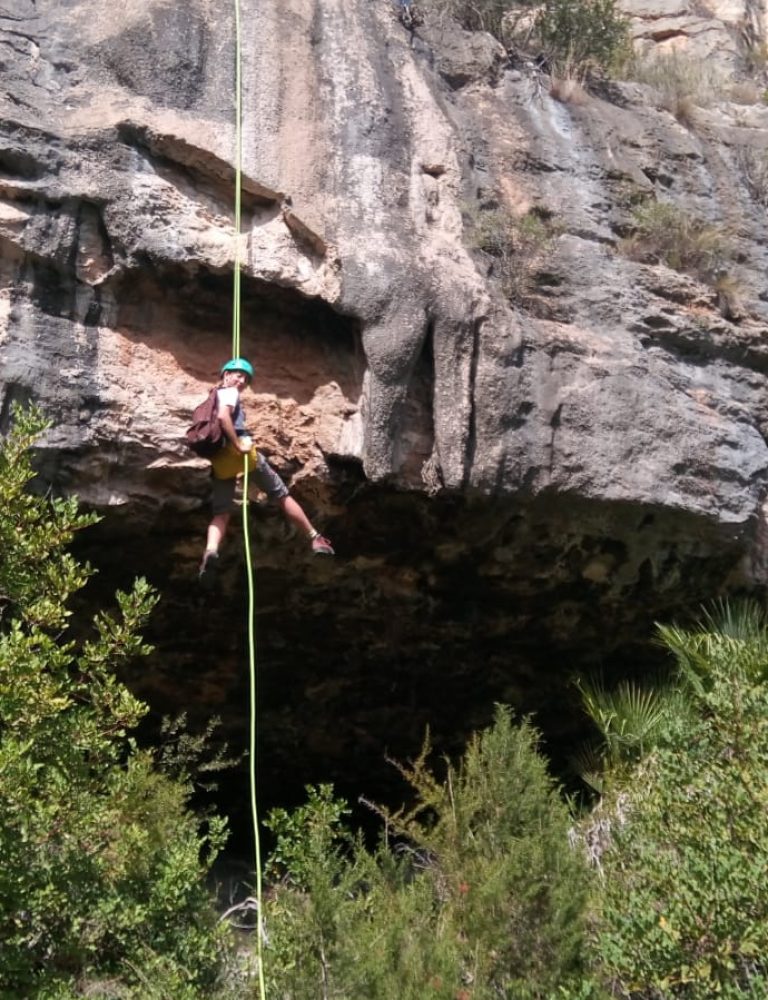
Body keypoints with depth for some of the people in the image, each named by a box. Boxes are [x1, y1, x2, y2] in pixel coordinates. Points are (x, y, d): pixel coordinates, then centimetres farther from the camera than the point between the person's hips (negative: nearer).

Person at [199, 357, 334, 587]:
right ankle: (315, 539, 10)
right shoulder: (230, 393, 2)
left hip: (219, 460, 7)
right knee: (282, 495, 5)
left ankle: (211, 552, -33)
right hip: (238, 453, -7)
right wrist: (239, 446, -18)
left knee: (221, 513, -2)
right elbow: (223, 416, -18)